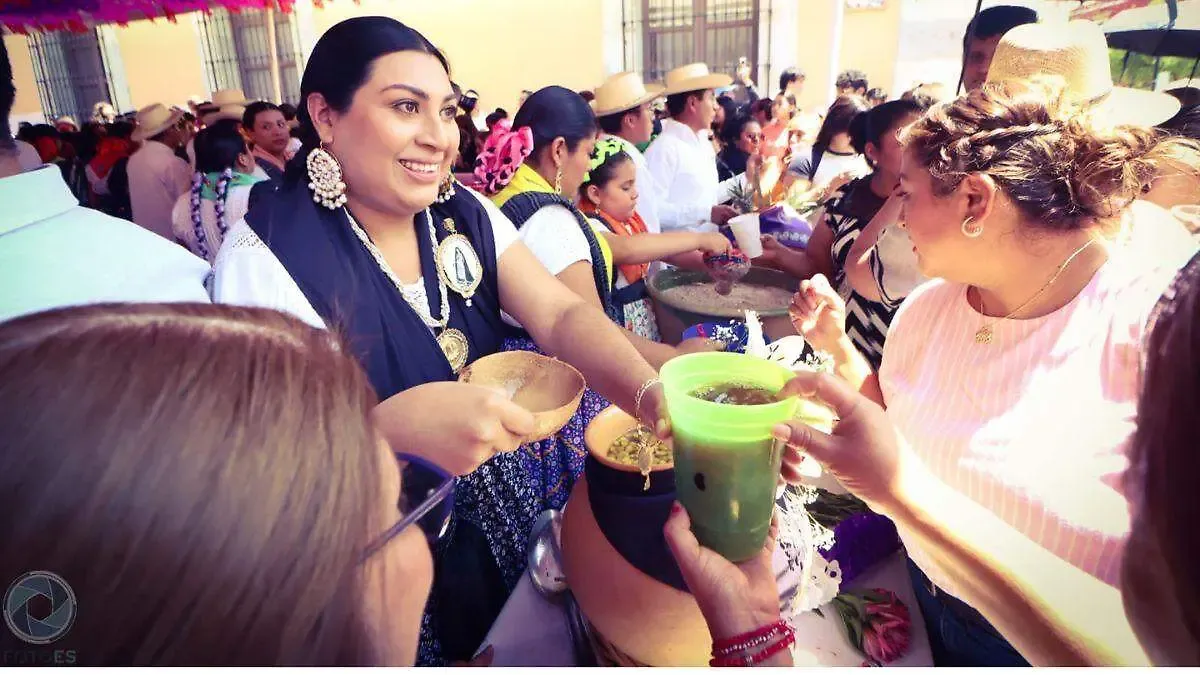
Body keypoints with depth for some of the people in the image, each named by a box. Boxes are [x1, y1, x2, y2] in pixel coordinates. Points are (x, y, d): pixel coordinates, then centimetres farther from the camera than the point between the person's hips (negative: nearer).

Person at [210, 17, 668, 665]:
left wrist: (654, 396, -31)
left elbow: (562, 316, -12)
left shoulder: (464, 214, -3)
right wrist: (398, 424, -41)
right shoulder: (266, 256, -18)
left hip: (501, 486, 5)